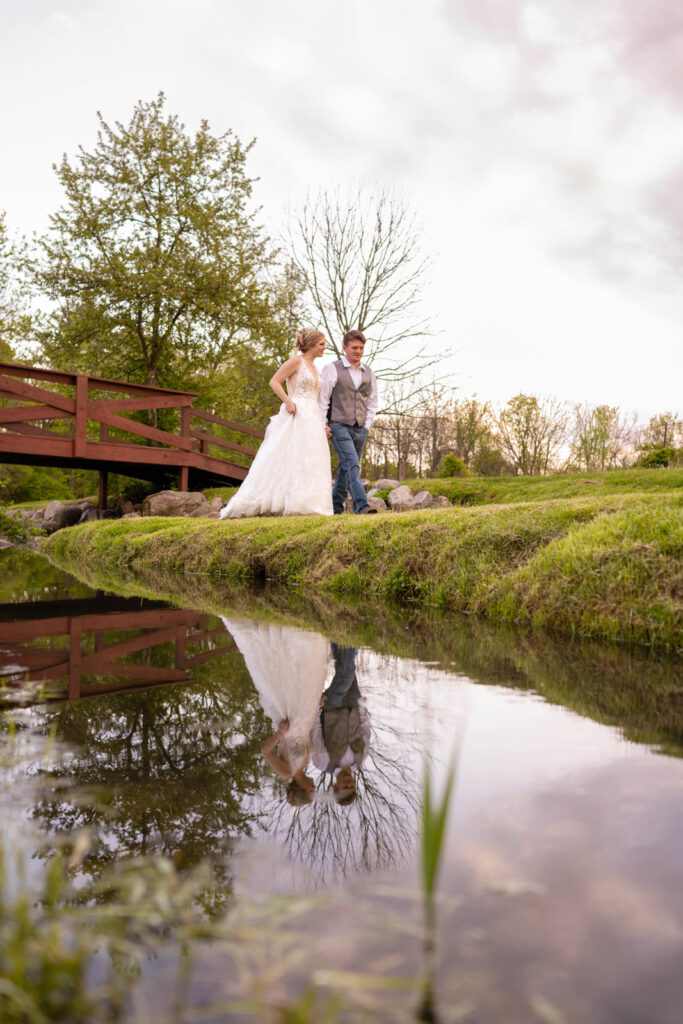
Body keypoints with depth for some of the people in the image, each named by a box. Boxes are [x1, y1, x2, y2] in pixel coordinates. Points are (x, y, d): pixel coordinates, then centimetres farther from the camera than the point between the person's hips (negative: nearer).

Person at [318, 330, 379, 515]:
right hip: (339, 426, -5)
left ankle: (335, 508, 20)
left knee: (346, 469, 10)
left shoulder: (368, 373, 14)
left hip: (360, 429, 5)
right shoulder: (332, 369, -1)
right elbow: (322, 398, -3)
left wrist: (367, 425, 10)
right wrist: (322, 425, -8)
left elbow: (372, 401, 19)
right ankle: (362, 507, -23)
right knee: (352, 466, -17)